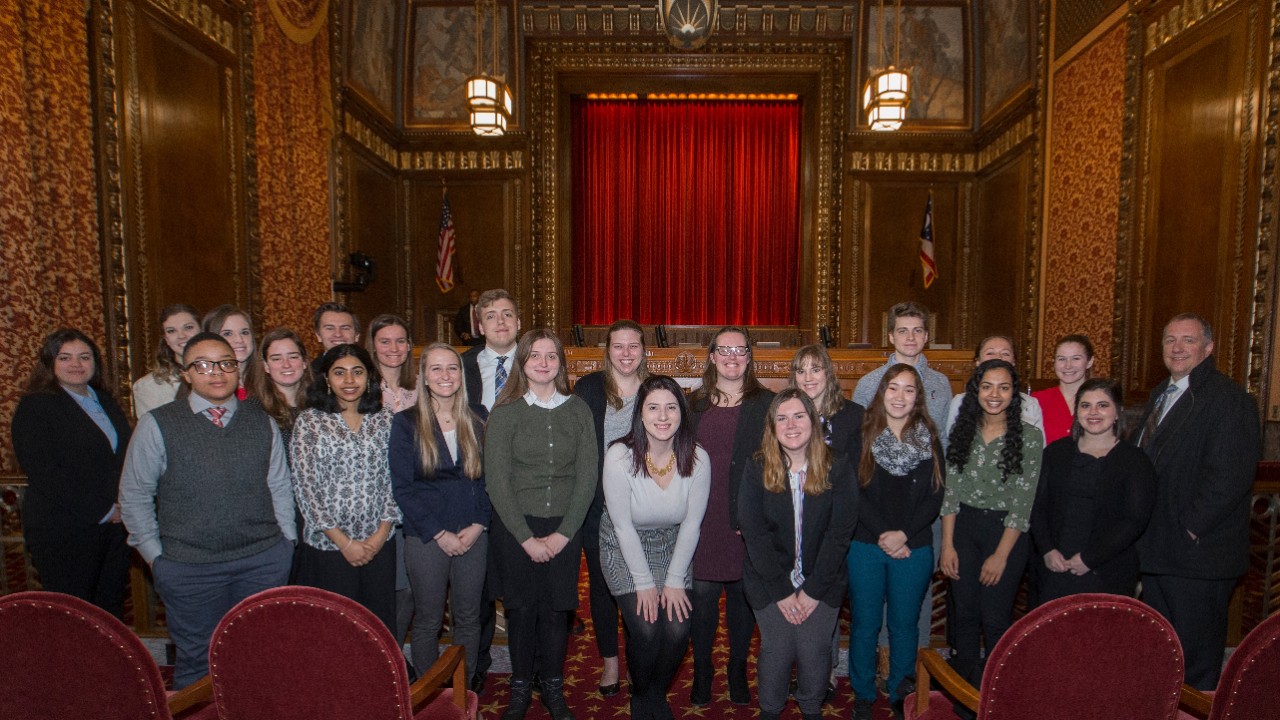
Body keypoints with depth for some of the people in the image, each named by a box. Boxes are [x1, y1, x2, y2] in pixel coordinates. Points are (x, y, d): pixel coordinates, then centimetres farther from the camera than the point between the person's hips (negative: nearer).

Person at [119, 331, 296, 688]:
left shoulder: (262, 422, 5)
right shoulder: (157, 424, -2)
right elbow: (134, 496, 3)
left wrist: (286, 542, 4)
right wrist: (155, 555, 0)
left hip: (264, 561, 2)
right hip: (188, 567, -1)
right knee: (197, 663, 13)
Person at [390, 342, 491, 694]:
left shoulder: (478, 418, 4)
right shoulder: (406, 423, -2)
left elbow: (489, 476, 4)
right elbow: (402, 487, -6)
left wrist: (479, 524, -7)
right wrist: (439, 533, -10)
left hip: (473, 534, 2)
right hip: (426, 538, -2)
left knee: (469, 618, 11)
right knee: (428, 621, 8)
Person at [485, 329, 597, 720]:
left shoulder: (578, 410, 3)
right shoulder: (505, 412, -2)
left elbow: (587, 476, 0)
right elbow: (496, 480, -6)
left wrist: (563, 533, -6)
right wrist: (526, 537, -9)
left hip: (564, 528, 1)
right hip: (514, 528, -1)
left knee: (556, 609, 6)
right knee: (521, 609, 6)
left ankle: (553, 688, 26)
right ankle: (520, 687, 27)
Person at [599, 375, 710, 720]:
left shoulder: (697, 459, -16)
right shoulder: (619, 456, -23)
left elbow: (691, 525, -8)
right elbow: (623, 526, -17)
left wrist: (674, 581, -9)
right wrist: (645, 583, -14)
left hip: (671, 548, 2)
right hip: (623, 549, -2)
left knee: (678, 628, -10)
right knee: (645, 629, -15)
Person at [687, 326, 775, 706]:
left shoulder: (767, 404, 1)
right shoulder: (694, 404, 8)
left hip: (748, 519, -1)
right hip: (703, 521, 1)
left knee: (744, 596, 10)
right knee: (702, 594, 5)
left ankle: (738, 671, 30)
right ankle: (702, 672, 26)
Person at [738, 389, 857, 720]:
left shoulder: (838, 467, -8)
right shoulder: (757, 469, -8)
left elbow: (840, 532, -9)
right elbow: (755, 534, -9)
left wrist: (812, 590, -11)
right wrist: (782, 591, -12)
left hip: (822, 583, 0)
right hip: (769, 583, 0)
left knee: (815, 651, 4)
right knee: (776, 650, 2)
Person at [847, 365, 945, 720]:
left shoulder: (929, 440, 2)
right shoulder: (862, 436, -3)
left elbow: (935, 497, -1)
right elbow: (854, 493, -7)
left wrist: (903, 534, -12)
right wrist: (882, 535, -13)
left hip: (914, 549, 1)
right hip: (865, 546, -1)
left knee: (904, 624, 13)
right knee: (865, 624, 8)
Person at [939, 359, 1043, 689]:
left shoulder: (1029, 436, -8)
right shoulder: (962, 430, 2)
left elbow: (1022, 502, -9)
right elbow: (950, 491, 1)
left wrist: (1001, 555, -11)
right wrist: (948, 545, -3)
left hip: (1005, 530, -3)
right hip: (964, 526, 3)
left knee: (995, 619, 1)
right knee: (964, 614, 10)